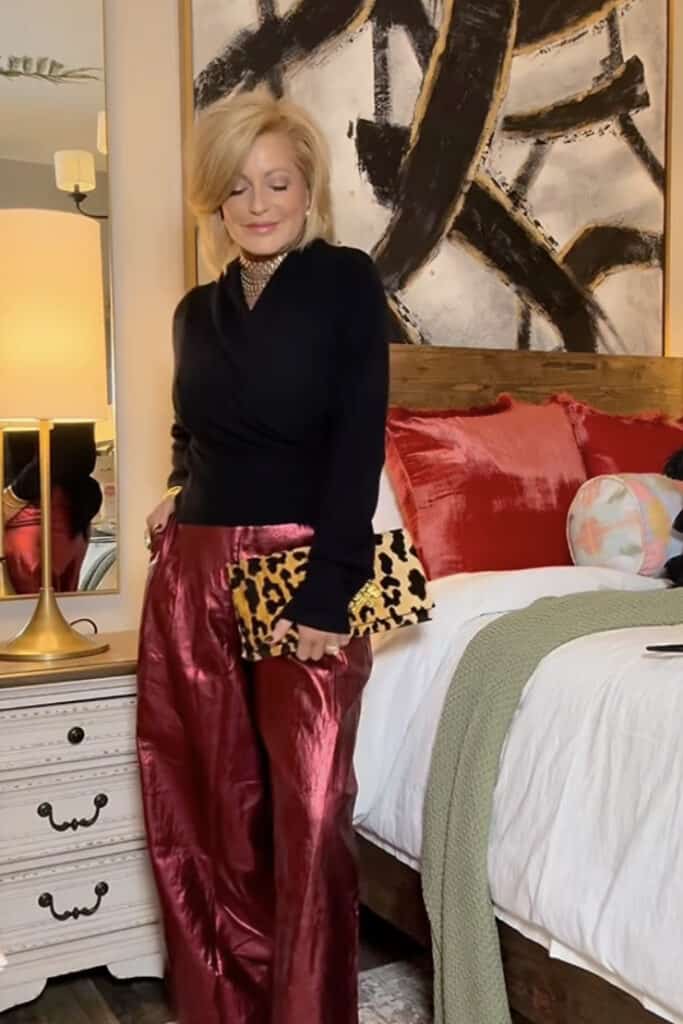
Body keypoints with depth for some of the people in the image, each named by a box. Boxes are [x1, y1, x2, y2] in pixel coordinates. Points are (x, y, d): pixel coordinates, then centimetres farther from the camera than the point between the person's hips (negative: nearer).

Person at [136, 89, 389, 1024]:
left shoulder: (346, 281, -1)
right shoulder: (197, 311, 13)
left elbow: (359, 445, -9)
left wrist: (327, 592, -16)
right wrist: (175, 494, 5)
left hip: (304, 573, -5)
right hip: (192, 578, 5)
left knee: (311, 815, -5)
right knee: (201, 811, 8)